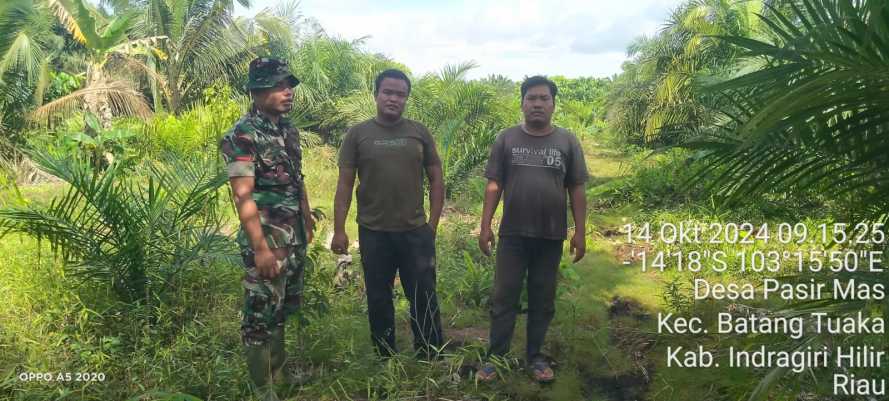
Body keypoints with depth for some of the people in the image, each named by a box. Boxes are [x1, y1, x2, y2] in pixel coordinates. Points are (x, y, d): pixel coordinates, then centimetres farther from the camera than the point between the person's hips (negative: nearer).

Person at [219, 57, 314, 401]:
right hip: (266, 240, -8)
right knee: (261, 313, 3)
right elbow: (243, 196, -21)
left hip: (294, 238, 8)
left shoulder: (289, 130, 9)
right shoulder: (242, 136, -16)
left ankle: (279, 367, 37)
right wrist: (261, 248, -24)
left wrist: (307, 224, 19)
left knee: (283, 307, 20)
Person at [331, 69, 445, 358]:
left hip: (416, 232, 0)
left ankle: (431, 362, 22)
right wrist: (339, 230, -5)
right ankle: (385, 361, 29)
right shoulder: (357, 134, 0)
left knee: (425, 300, 7)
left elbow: (436, 179, 5)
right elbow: (345, 185, 0)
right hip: (373, 233, 0)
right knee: (379, 301, 13)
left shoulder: (419, 133, 2)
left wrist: (433, 224, -1)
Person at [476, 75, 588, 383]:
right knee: (504, 297, 4)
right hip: (512, 234, 0)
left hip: (551, 236, 1)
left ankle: (535, 356, 24)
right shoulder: (506, 139, 2)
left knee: (543, 300, 11)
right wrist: (485, 226, -3)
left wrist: (580, 232, -1)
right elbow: (494, 185, 2)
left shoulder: (567, 142, 2)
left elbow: (576, 190, 3)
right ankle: (495, 357, 14)